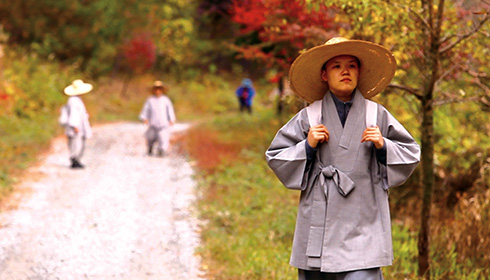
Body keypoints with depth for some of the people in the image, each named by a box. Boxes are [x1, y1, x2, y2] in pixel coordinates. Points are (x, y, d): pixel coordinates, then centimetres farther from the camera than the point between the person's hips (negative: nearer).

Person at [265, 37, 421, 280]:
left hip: (363, 225, -1)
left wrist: (383, 146, -5)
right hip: (319, 221, 1)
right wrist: (308, 146, -6)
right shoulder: (309, 117, 6)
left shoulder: (378, 115, 7)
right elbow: (275, 157, 10)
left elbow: (410, 153, 13)